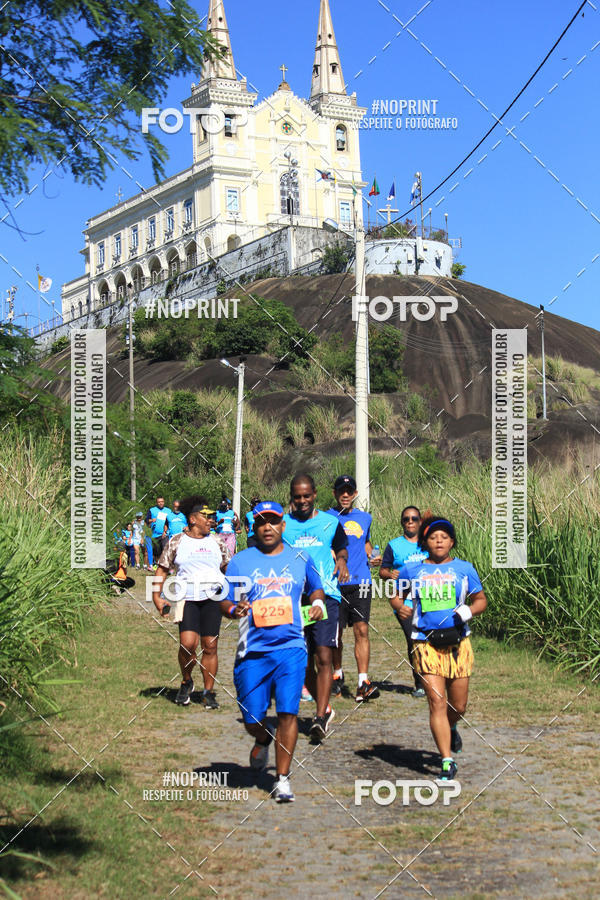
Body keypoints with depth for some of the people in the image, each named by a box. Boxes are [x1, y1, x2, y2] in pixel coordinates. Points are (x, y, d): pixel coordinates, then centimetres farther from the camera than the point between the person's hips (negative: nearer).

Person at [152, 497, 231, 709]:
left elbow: (228, 568, 22)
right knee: (188, 643, -17)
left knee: (210, 646, 0)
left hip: (213, 599, 2)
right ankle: (186, 682, 10)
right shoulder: (176, 542, 5)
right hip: (187, 600, -2)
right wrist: (156, 596, 2)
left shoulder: (217, 542, 12)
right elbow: (162, 568, 10)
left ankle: (209, 692, 11)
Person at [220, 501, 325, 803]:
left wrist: (317, 602, 2)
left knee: (288, 712, -10)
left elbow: (316, 588, 25)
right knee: (252, 720, 3)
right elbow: (224, 602, 5)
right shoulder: (239, 561, 4)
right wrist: (234, 609, -18)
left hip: (291, 648, 0)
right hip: (252, 651, 0)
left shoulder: (300, 559, 10)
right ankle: (262, 740, 39)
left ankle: (283, 779, 1)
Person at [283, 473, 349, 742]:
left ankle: (320, 718, -12)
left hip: (326, 596, -2)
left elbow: (341, 547, 24)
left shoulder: (330, 522, 8)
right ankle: (325, 708, 25)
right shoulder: (282, 525, 7)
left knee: (323, 657, -12)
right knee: (303, 662, 6)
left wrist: (341, 559, 2)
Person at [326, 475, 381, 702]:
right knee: (336, 632, 6)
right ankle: (337, 674, 28)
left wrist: (372, 556, 10)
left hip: (360, 582, 2)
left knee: (361, 630, -7)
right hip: (335, 584, -2)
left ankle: (363, 683, -11)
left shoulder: (365, 518, 13)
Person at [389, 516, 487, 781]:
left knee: (458, 706, 9)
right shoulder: (411, 570, 6)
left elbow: (481, 599, 13)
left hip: (458, 643, 1)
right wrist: (401, 607, -2)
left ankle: (449, 729, 45)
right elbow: (396, 595, 20)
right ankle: (447, 762, -3)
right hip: (426, 643, -1)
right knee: (437, 702, -9)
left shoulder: (464, 569, 6)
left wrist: (469, 610, -8)